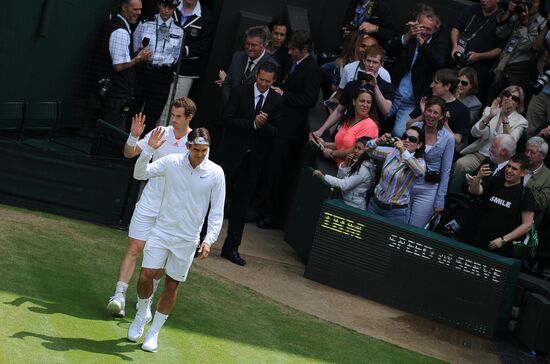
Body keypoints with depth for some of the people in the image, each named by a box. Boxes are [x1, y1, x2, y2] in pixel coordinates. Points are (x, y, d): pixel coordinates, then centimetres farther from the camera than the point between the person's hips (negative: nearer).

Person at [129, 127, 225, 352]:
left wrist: (209, 240, -13)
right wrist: (149, 149, -18)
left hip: (187, 240, 0)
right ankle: (142, 314, 23)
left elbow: (217, 212, -3)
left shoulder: (216, 173, -7)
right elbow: (140, 174, -4)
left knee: (172, 285, 7)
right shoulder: (171, 162, -6)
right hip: (162, 231, 0)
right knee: (145, 276, -7)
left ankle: (154, 331, 23)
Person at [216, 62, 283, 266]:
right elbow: (228, 120, -10)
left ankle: (231, 248, 16)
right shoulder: (240, 92, -2)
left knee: (241, 204, 8)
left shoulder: (277, 101, 3)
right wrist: (253, 123, -19)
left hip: (254, 159, 2)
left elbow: (275, 132, -1)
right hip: (231, 154, -2)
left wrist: (263, 125, -21)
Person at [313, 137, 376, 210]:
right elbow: (340, 178, 10)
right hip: (346, 202, 8)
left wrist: (323, 176, -27)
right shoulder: (356, 163, 10)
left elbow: (344, 185, -25)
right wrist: (345, 163, -5)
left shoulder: (364, 169, -19)